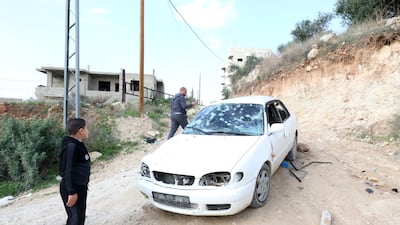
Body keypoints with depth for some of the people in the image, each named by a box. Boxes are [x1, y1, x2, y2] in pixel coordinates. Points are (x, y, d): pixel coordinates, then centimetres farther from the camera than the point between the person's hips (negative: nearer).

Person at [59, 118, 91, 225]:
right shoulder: (71, 146, -22)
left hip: (80, 187, 9)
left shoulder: (78, 144, 7)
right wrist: (72, 192, -23)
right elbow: (68, 171, -24)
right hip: (72, 189, -9)